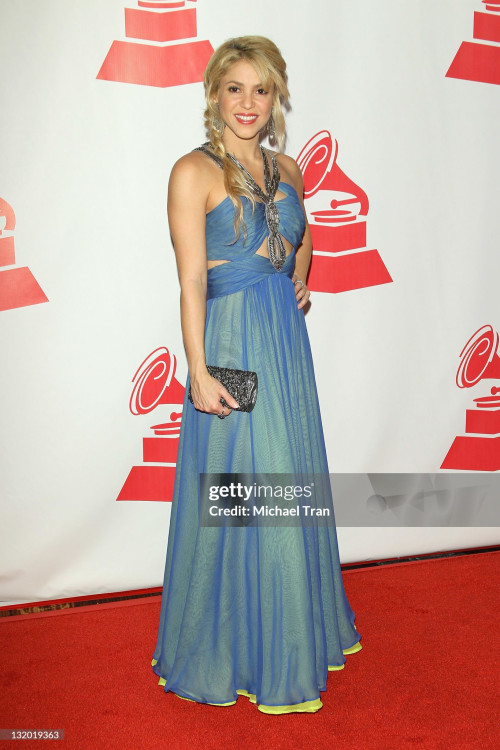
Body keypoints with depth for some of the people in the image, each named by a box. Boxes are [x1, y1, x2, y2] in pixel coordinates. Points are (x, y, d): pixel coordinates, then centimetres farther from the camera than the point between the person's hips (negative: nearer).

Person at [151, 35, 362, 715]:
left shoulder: (287, 169, 11)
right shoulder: (194, 172, -8)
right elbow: (192, 280, -13)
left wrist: (300, 281, 11)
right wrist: (199, 372, -19)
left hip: (287, 341, 7)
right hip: (232, 345, -6)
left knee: (292, 481, 16)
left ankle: (298, 626, 37)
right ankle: (231, 649, 24)